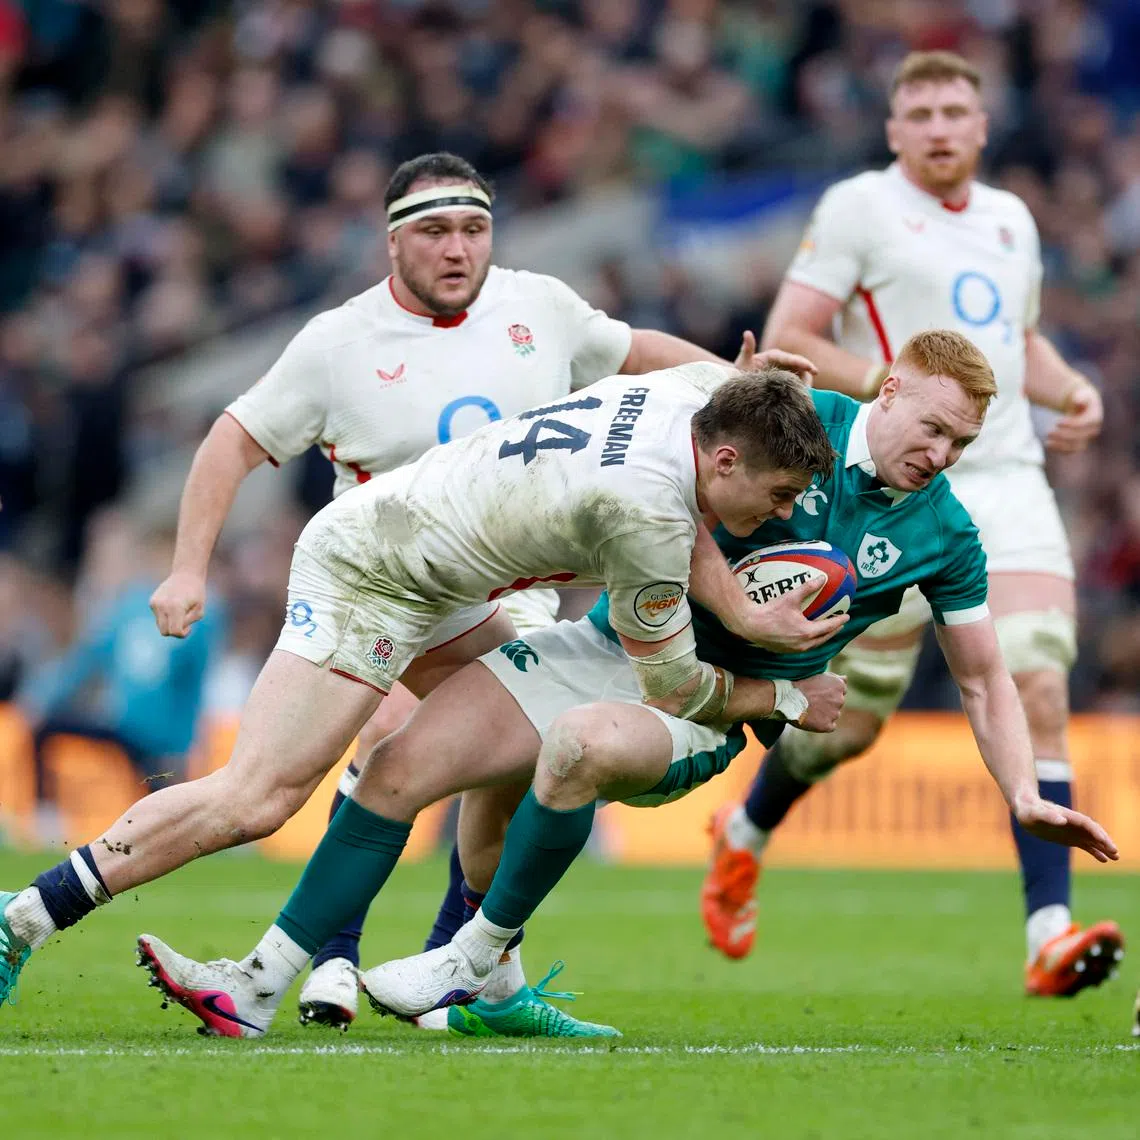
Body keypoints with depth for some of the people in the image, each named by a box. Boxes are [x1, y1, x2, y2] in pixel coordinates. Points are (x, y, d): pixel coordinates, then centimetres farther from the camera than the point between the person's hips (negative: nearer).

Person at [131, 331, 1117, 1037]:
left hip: (704, 710, -2)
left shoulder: (945, 537, -3)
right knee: (401, 767, -11)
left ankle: (479, 961, -19)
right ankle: (262, 986, -5)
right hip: (608, 644, 2)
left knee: (583, 744, -37)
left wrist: (1027, 798, -5)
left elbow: (984, 680, 7)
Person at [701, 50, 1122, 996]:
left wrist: (1072, 391, 11)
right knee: (855, 715, 3)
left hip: (1010, 483, 5)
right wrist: (887, 383, -19)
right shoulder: (859, 208, -1)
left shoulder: (1011, 219, 18)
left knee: (1039, 691, -13)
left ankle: (1049, 933, -18)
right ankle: (745, 836, 35)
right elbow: (786, 339, -6)